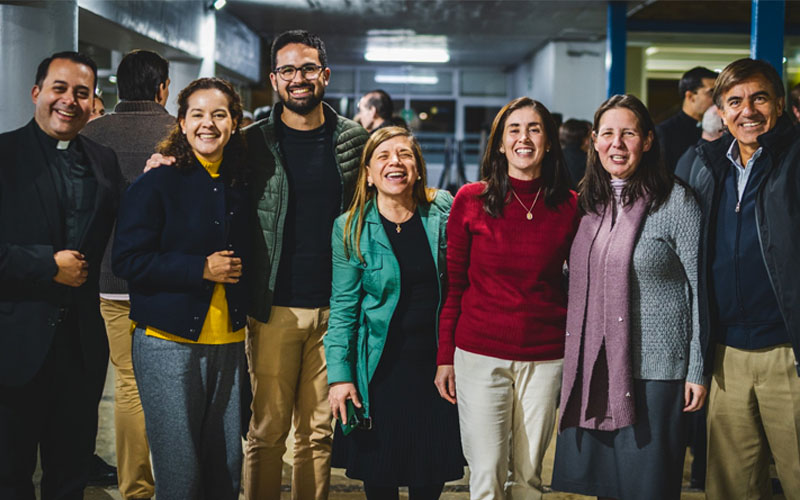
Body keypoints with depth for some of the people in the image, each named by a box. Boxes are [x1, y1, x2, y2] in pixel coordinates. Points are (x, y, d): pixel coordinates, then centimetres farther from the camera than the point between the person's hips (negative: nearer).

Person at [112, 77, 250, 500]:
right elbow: (127, 260, -11)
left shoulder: (239, 187, 12)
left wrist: (238, 269, 4)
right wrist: (201, 269, -14)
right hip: (168, 342, -5)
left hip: (228, 343, 5)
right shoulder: (155, 184, -4)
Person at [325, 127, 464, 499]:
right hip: (381, 368, -1)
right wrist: (339, 376, -9)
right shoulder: (351, 228, -4)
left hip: (437, 363, 1)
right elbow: (343, 308, -3)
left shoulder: (444, 211, -1)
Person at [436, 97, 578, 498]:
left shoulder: (570, 206, 1)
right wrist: (445, 358, 2)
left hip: (545, 359, 1)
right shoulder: (470, 201, -1)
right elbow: (453, 285, 3)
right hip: (480, 355, -1)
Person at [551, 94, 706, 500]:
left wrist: (697, 371, -8)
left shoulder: (675, 201, -7)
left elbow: (701, 288, -6)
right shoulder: (589, 202, 11)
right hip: (594, 366, 5)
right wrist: (571, 356, 14)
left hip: (655, 370, -5)